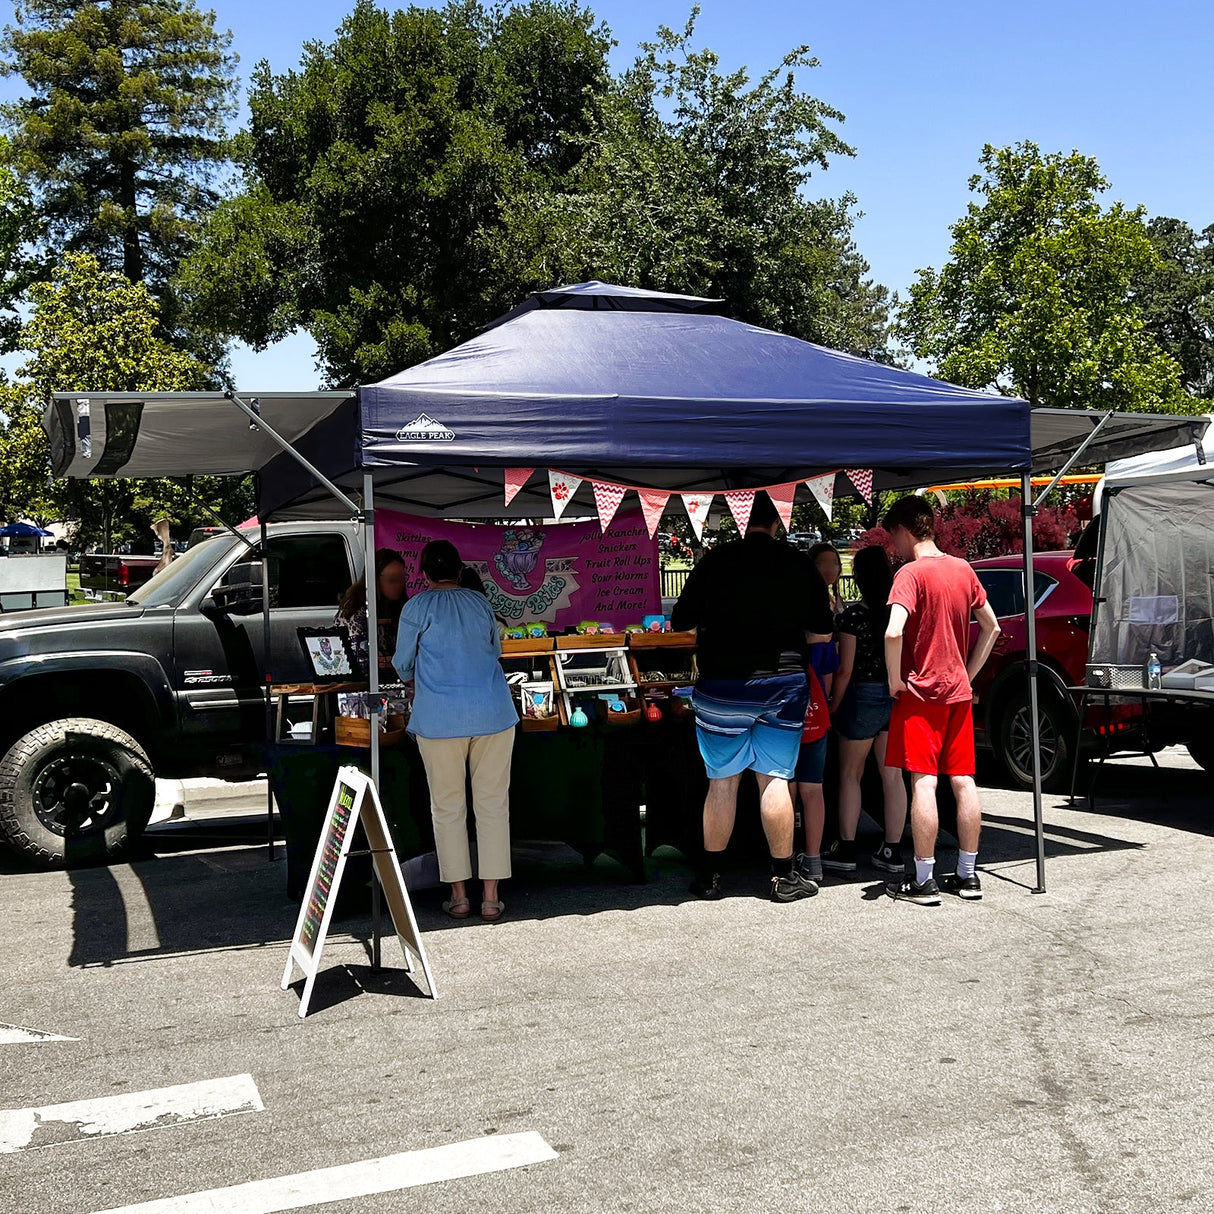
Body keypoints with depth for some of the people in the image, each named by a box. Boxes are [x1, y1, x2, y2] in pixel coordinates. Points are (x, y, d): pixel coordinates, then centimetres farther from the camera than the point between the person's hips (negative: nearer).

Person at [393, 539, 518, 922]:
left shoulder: (417, 607, 1)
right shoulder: (481, 603, 11)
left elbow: (403, 664, 8)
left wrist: (416, 681, 30)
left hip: (440, 717, -2)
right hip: (493, 712, 3)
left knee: (447, 807, 8)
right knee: (492, 804, 6)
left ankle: (458, 897, 12)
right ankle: (491, 897, 7)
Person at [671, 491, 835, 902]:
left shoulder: (716, 561, -6)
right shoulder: (800, 565, -1)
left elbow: (681, 624, -1)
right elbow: (822, 634, 5)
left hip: (723, 685, -1)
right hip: (785, 684, 1)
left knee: (722, 780, 7)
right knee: (775, 778, 6)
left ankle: (709, 876, 16)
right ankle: (784, 876, 12)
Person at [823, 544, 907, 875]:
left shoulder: (853, 615, -12)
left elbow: (845, 670, -12)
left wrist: (833, 707, -2)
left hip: (864, 696, -5)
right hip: (897, 697, 5)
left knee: (850, 774, 7)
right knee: (892, 775, 9)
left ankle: (845, 849, 10)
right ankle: (892, 851, 12)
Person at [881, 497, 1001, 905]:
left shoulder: (911, 573, -13)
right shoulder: (962, 569, 10)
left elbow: (893, 632, -27)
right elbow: (991, 627, 17)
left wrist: (895, 679, -14)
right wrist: (968, 673, 18)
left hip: (921, 692, -7)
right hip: (958, 691, 7)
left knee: (923, 782, -5)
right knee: (963, 781, 9)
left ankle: (923, 881, -2)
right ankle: (967, 875, 16)